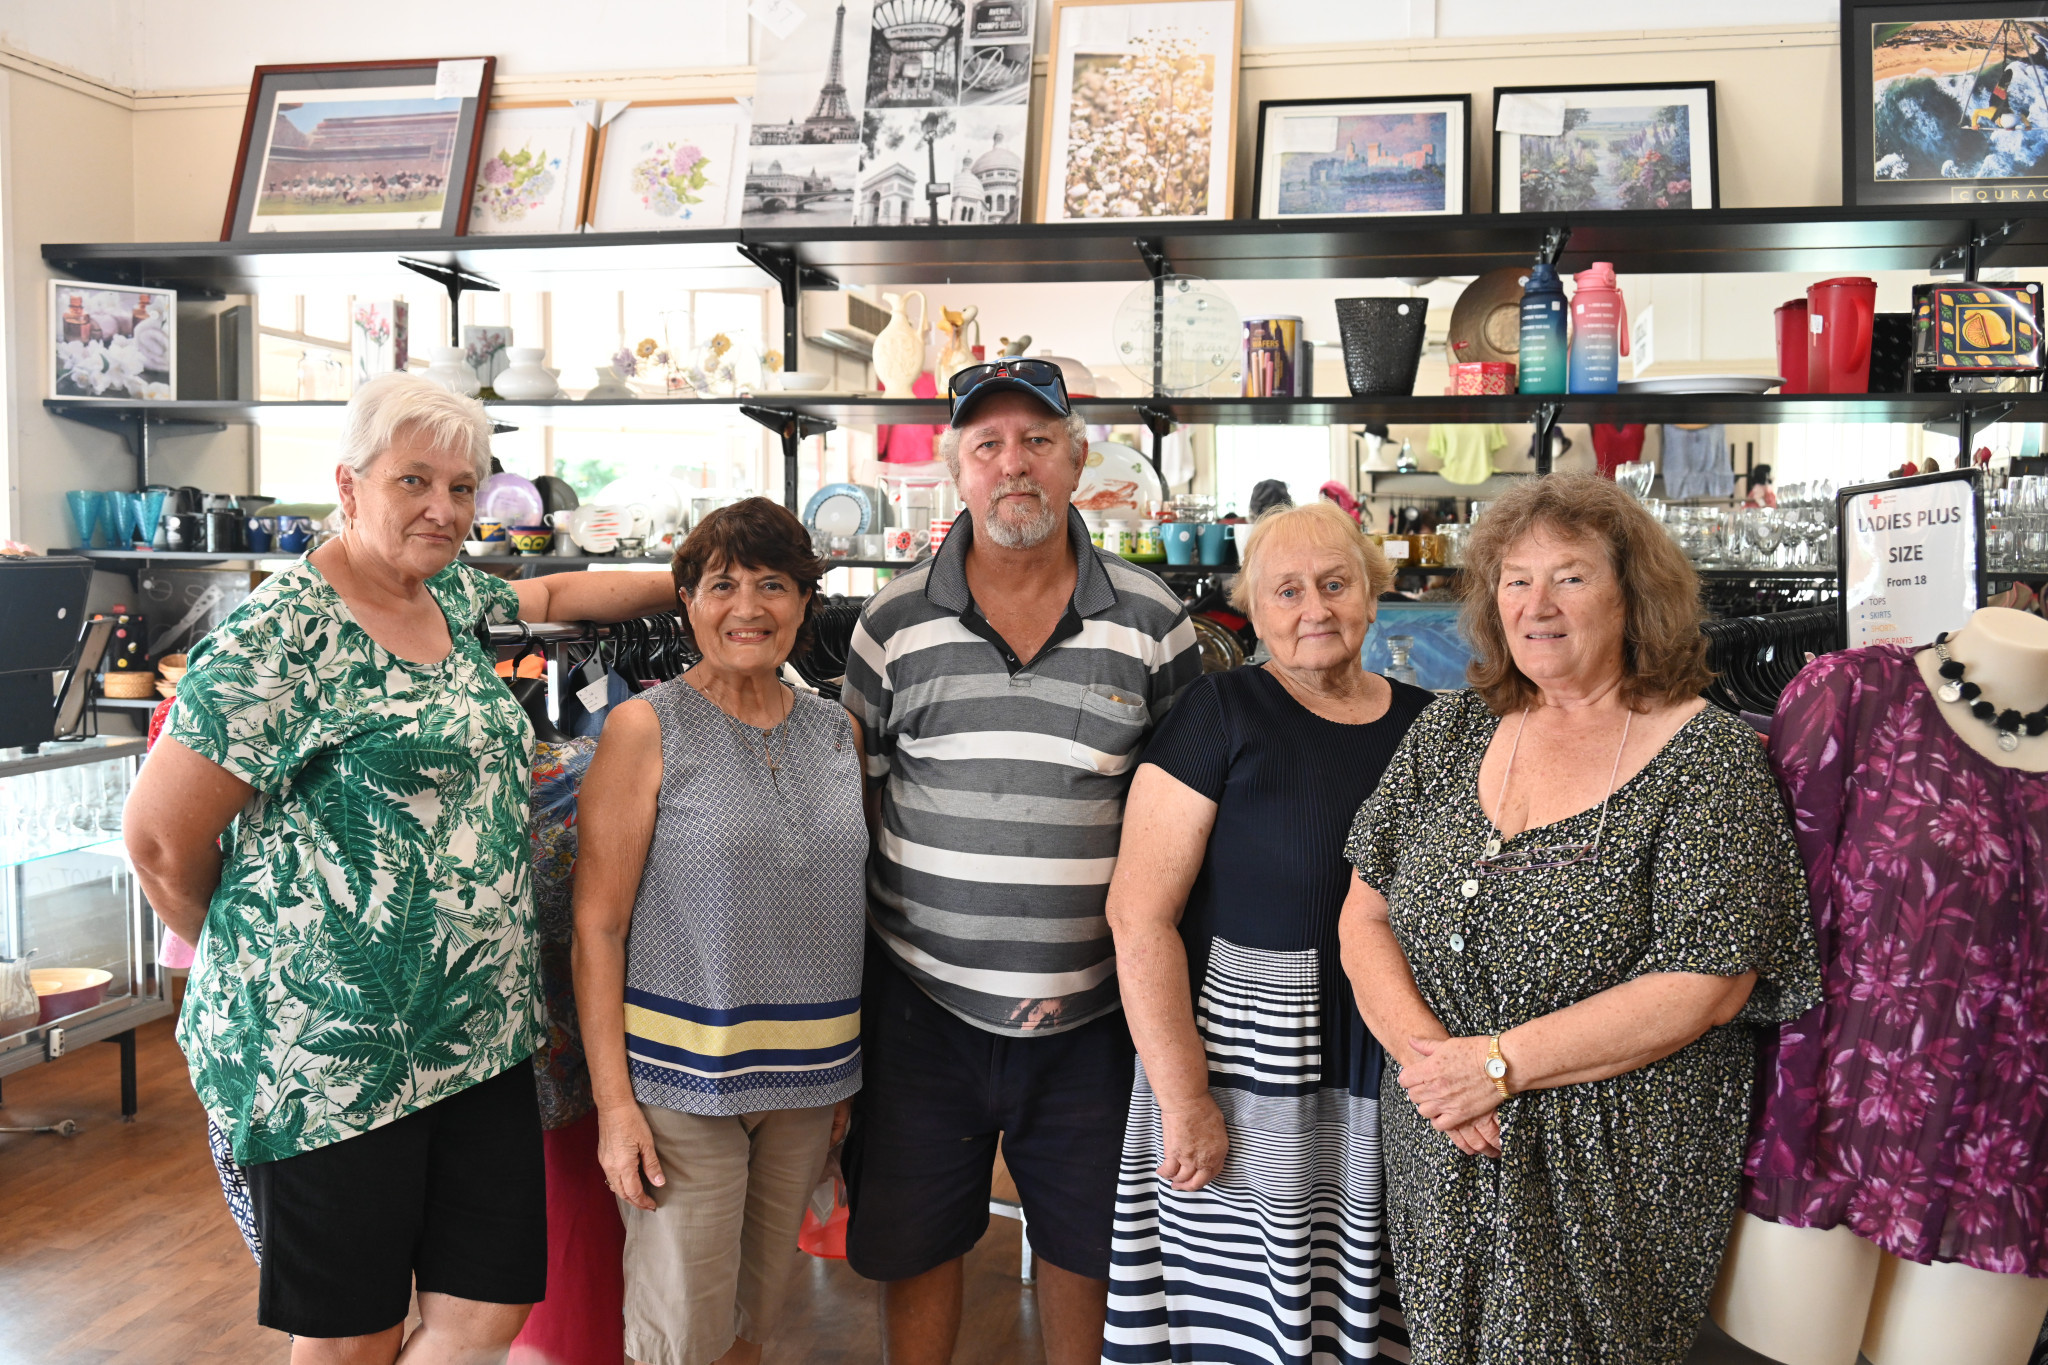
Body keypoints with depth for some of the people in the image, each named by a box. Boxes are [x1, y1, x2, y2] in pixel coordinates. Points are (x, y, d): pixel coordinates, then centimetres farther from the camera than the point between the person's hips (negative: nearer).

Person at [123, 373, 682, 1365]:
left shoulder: (450, 594, 9)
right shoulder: (284, 635, -15)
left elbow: (555, 594, 29)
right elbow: (161, 836, -11)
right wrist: (231, 946, 4)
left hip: (482, 1037, 7)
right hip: (331, 1050, -7)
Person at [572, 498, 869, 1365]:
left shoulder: (838, 732, 7)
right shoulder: (647, 728, -7)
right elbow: (597, 925, -8)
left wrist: (846, 1074, 12)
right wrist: (614, 1100, -13)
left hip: (806, 1079, 4)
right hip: (680, 1081, -4)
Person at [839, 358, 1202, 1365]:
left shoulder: (1152, 622, -3)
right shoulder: (895, 621, -1)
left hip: (1090, 1007, 0)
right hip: (923, 1001, 1)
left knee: (1084, 1242, 17)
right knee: (912, 1241, 15)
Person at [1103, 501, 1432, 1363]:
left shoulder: (1424, 725, 8)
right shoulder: (1222, 714, -7)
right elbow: (1140, 914, -13)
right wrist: (1184, 1100, -16)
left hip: (1393, 1072, 4)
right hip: (1252, 1067, -4)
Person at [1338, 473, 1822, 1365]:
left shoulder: (1706, 757, -10)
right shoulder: (1451, 732, 3)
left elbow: (1707, 984, -17)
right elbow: (1365, 914, 3)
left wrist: (1499, 1063, -18)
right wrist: (1421, 1047, -14)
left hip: (1613, 1181, -4)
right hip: (1440, 1159, 4)